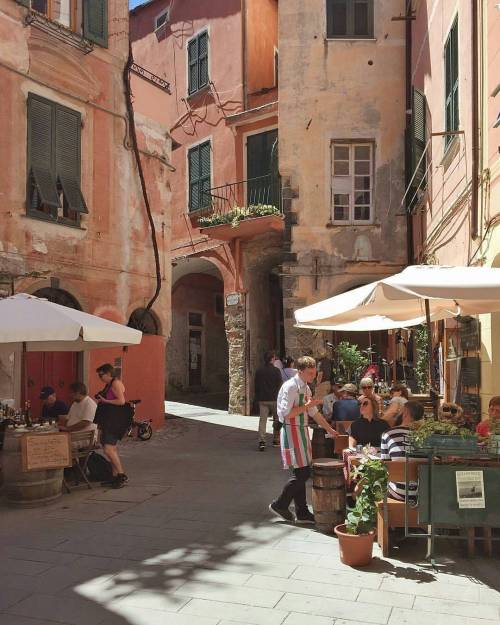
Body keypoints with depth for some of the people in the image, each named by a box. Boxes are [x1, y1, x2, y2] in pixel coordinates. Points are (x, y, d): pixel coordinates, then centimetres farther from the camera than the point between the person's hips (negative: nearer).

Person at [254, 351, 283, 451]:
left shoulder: (259, 371, 5)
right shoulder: (276, 370, -8)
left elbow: (256, 386, 11)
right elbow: (280, 385, -8)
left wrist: (257, 397, 18)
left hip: (262, 399, 3)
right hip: (274, 399, -3)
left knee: (262, 420, 0)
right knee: (277, 420, 14)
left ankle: (261, 441, -14)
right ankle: (276, 440, 20)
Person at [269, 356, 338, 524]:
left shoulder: (306, 388, 13)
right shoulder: (290, 387, -15)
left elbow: (314, 413, 22)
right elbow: (286, 413, -21)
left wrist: (329, 429, 22)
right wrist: (306, 406, -17)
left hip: (302, 432, 9)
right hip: (291, 432, -9)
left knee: (303, 473, 11)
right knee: (301, 473, -9)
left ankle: (302, 513, 18)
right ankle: (280, 504, 8)